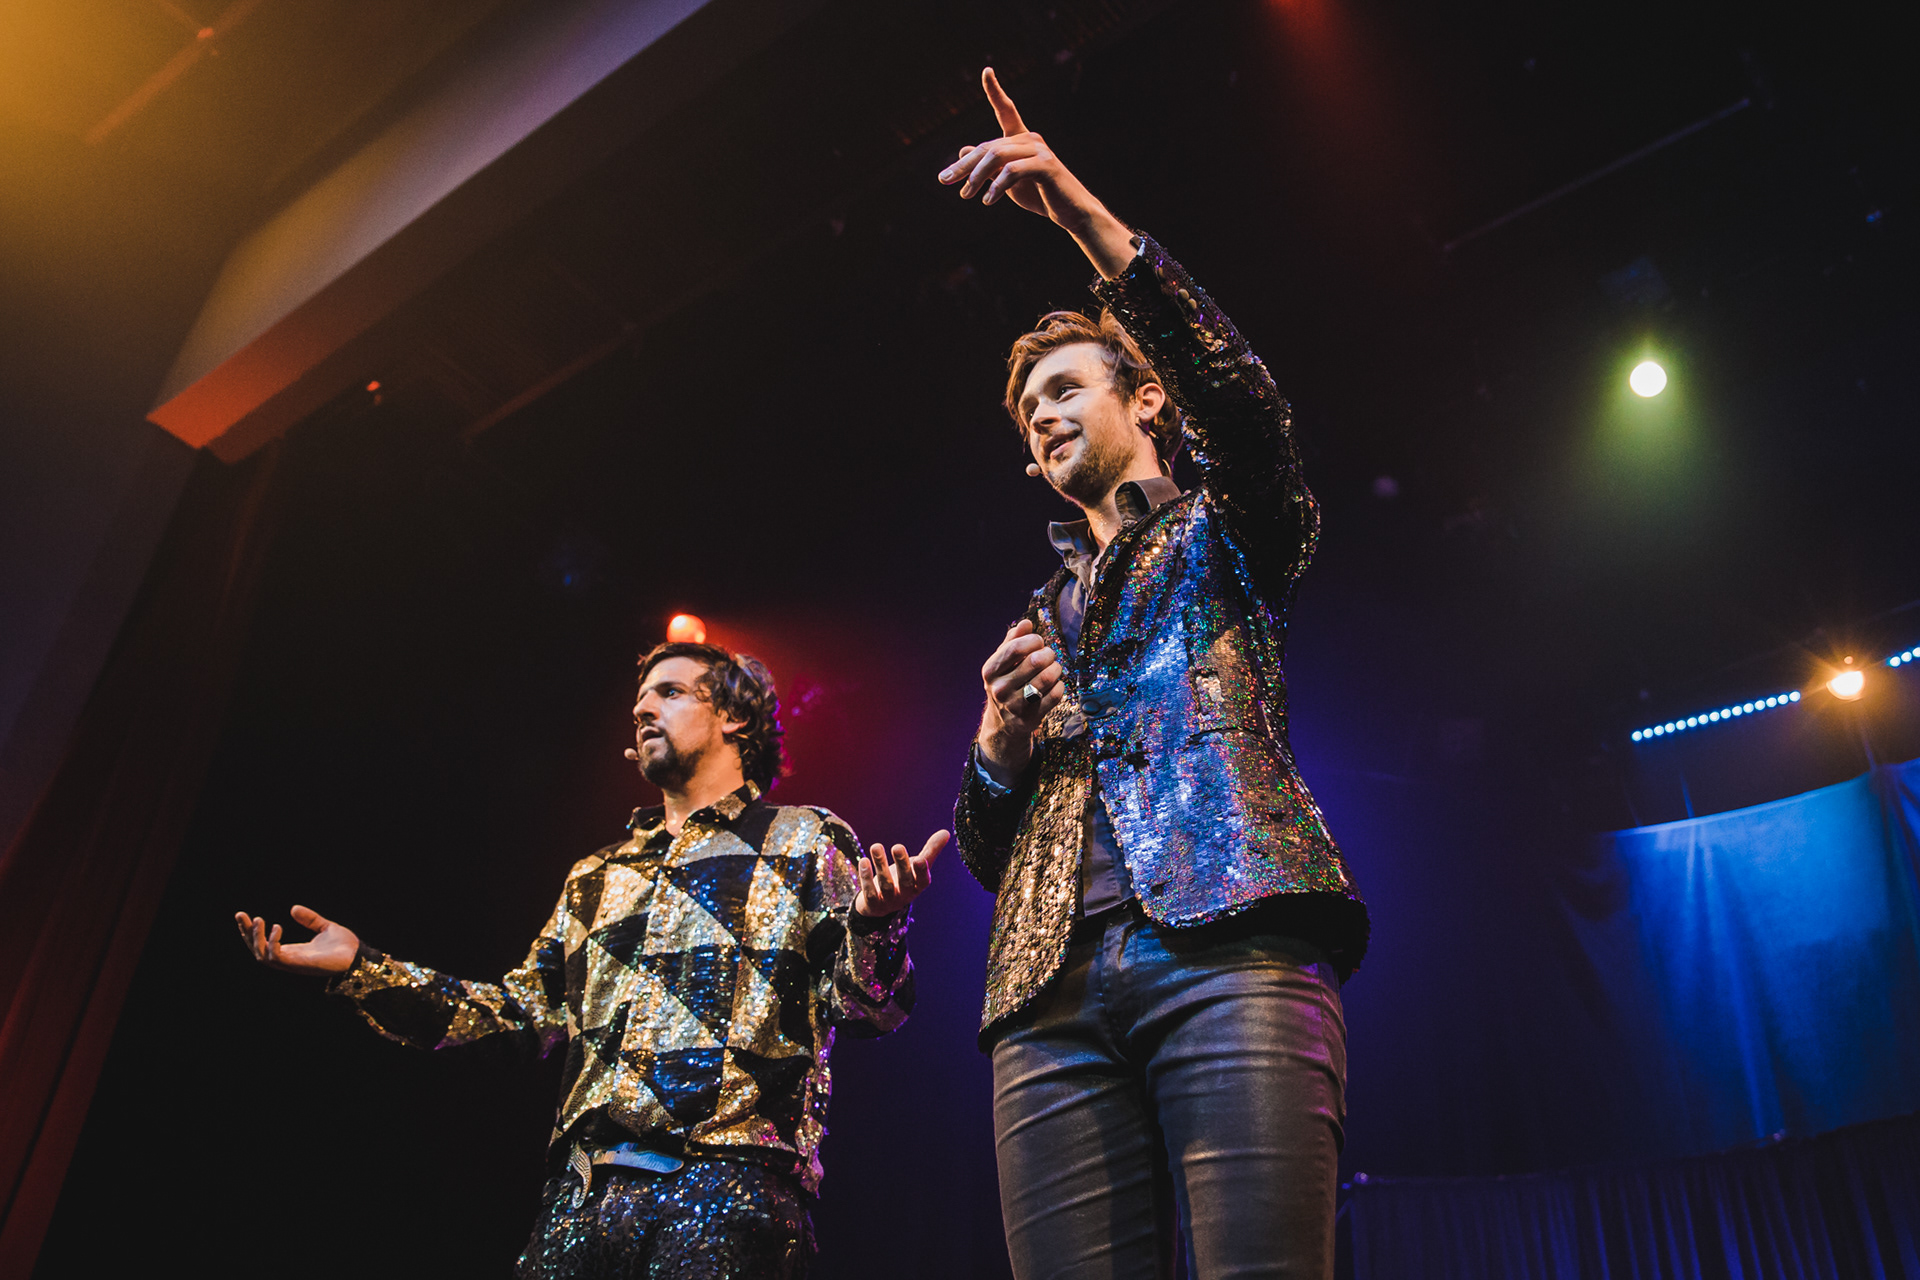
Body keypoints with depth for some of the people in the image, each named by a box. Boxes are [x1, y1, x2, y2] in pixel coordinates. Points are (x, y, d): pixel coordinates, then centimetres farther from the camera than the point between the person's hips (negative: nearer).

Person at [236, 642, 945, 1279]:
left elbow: (866, 1005, -3)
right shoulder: (598, 876, 23)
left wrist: (873, 925, -27)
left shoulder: (804, 839, 6)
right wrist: (361, 969, 12)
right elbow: (525, 1009, 19)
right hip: (585, 1193, 5)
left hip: (725, 1182, -5)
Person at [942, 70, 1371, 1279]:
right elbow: (989, 853, 29)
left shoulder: (1220, 534, 21)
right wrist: (997, 748, 6)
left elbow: (1242, 403, -4)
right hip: (1054, 992, 4)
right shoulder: (1038, 617, 33)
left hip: (1229, 942, -4)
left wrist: (1093, 223, -11)